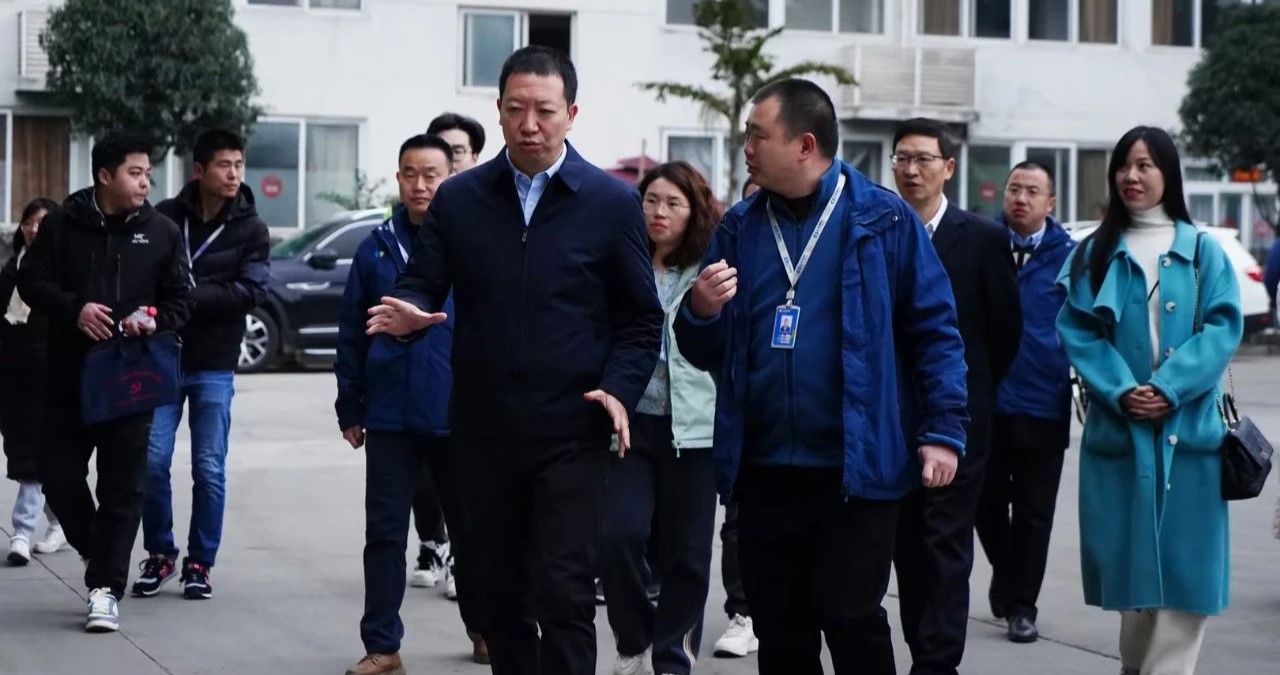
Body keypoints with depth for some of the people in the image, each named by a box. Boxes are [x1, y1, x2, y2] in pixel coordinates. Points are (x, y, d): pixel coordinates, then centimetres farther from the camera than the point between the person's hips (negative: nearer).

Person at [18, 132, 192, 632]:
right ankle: (98, 554, 29)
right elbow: (32, 281, 1)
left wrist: (155, 321, -16)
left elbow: (179, 300, 6)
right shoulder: (62, 224, 1)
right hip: (68, 378, 1)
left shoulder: (162, 232, 2)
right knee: (59, 475, 5)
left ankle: (106, 587, 3)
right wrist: (73, 309, -16)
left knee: (122, 487, -2)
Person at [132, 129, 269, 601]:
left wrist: (189, 297, -18)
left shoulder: (251, 230, 1)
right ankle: (160, 555, 17)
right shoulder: (166, 217, 1)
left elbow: (251, 291, -10)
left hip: (215, 366, 0)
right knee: (152, 461, -1)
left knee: (209, 469, 2)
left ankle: (200, 563, 15)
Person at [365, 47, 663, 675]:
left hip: (571, 434, -3)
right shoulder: (458, 198, 7)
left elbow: (640, 319, 2)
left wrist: (620, 390, -14)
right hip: (483, 433, 3)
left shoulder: (613, 203, 0)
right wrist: (409, 314, -20)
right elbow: (420, 286, 4)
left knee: (563, 595, -8)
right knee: (499, 596, 11)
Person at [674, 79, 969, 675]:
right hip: (763, 471, 5)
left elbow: (934, 330, -4)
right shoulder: (739, 229, 9)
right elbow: (705, 353, 12)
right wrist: (701, 312, -10)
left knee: (852, 619, 0)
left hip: (858, 468, -4)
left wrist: (943, 430, -11)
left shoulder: (882, 220, -4)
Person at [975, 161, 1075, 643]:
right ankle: (1007, 577, 37)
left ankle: (1021, 604, 16)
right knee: (987, 504, 12)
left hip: (1043, 405, -1)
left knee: (1033, 513, 5)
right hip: (985, 401, 1)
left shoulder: (1068, 256, -1)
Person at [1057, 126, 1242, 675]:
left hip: (1189, 428, -1)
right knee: (1131, 560, 6)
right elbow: (1077, 331, 0)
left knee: (1185, 565, -5)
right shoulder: (1093, 253, 9)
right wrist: (1120, 392, -15)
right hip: (1117, 428, 1)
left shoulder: (1204, 251, 6)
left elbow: (1223, 326, -4)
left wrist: (1170, 388, -17)